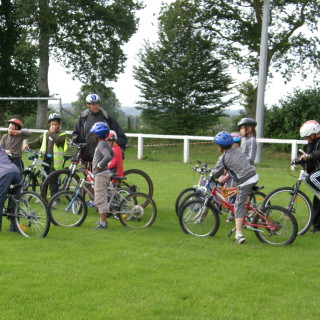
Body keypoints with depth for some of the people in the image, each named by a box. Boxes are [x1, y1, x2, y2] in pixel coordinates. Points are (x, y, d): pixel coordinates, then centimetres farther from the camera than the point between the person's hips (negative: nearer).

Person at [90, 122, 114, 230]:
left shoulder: (101, 144, -18)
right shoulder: (105, 143, 13)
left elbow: (108, 156, -34)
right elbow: (112, 154, 30)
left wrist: (100, 165, -22)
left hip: (101, 174, -10)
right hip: (102, 173, 10)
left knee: (100, 199, -8)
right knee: (100, 198, 18)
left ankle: (103, 223, -7)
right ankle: (102, 220, 26)